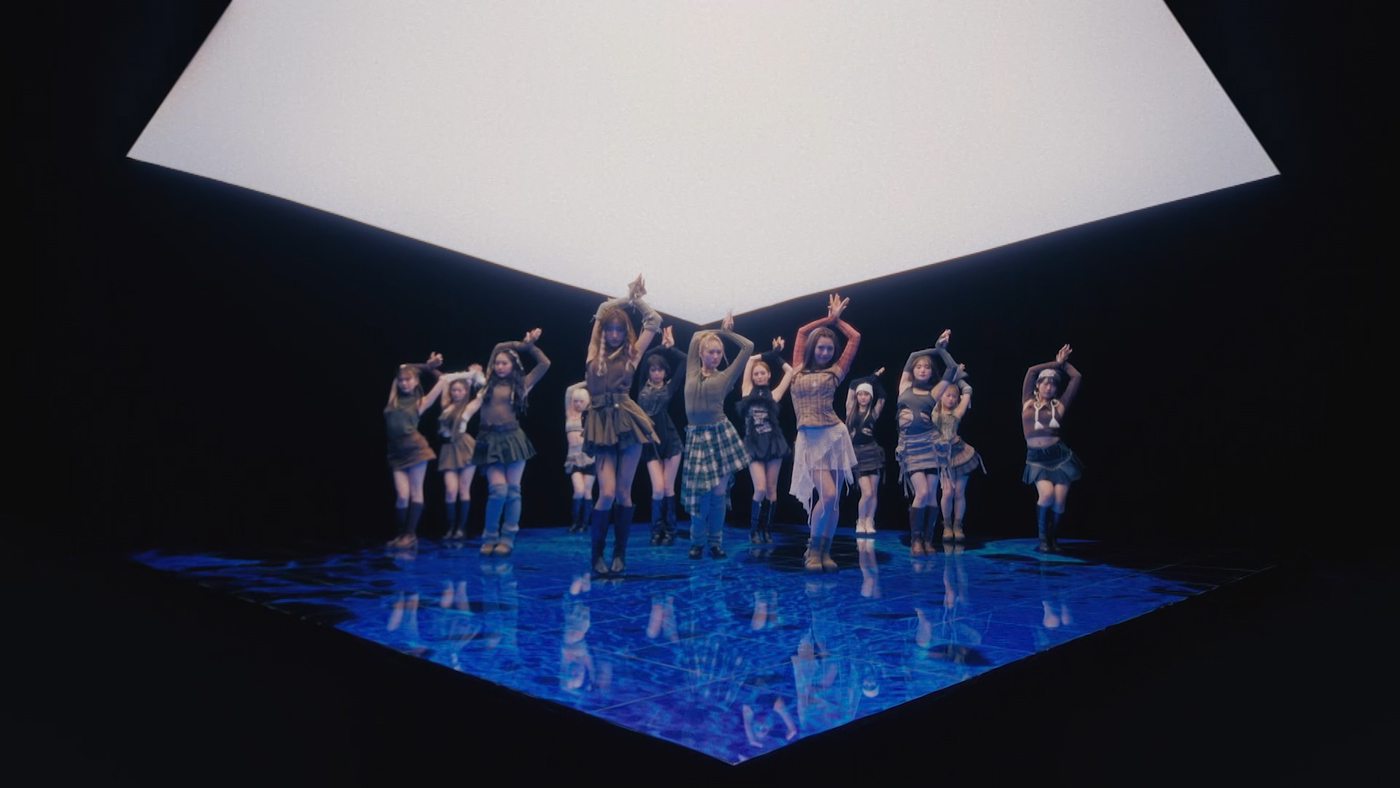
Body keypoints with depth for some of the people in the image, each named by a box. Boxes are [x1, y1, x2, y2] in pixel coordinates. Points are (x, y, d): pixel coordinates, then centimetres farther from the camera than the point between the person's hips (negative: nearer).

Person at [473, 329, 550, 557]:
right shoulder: (488, 384, 10)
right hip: (490, 440, 0)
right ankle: (489, 538, 2)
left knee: (513, 490, -2)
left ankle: (507, 539, 6)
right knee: (498, 489, -12)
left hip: (513, 438, 0)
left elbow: (545, 364, 8)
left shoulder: (520, 384, 7)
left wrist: (530, 345, 9)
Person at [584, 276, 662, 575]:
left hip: (628, 421, 0)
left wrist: (636, 299, 13)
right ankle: (596, 553, 8)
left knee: (623, 492, 3)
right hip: (602, 424, 0)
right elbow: (602, 310, 18)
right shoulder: (595, 353, 10)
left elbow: (655, 321, 14)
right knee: (607, 493, -8)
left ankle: (619, 553, 13)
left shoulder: (631, 354, 8)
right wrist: (628, 296, 19)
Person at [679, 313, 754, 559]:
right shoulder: (692, 373, 8)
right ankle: (697, 541, 17)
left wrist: (725, 332, 10)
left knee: (719, 492, 2)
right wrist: (717, 331, 19)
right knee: (701, 492, 0)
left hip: (721, 435, -1)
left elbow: (748, 347, 2)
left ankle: (715, 541, 15)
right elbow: (696, 336, 15)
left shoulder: (725, 377, 4)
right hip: (696, 437, 1)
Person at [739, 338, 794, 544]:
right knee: (760, 489, -10)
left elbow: (790, 371, 6)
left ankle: (766, 529, 12)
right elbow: (750, 359, 6)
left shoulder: (774, 395, 7)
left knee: (771, 489, 3)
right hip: (754, 445, -1)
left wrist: (776, 356, 14)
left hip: (773, 443, 1)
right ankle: (754, 529, 6)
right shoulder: (747, 391, 6)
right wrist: (770, 354, 12)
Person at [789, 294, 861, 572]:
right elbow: (802, 332, 21)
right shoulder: (799, 370, 12)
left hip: (834, 436, 1)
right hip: (810, 440, -1)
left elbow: (855, 338, 13)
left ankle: (824, 551, 14)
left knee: (834, 499, 1)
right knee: (828, 495, -15)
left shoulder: (835, 371, 10)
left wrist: (836, 318, 24)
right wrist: (828, 319, 26)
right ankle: (813, 549, 3)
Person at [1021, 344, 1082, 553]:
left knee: (1059, 501, -4)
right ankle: (1042, 536, 4)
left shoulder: (1059, 405, 6)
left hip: (1059, 456, 1)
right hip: (1036, 459, -1)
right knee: (1047, 494, -20)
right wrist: (1057, 363, 10)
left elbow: (1076, 377, 6)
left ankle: (1052, 538, 21)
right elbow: (1031, 371, 1)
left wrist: (1063, 363, 19)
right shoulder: (1028, 402, 6)